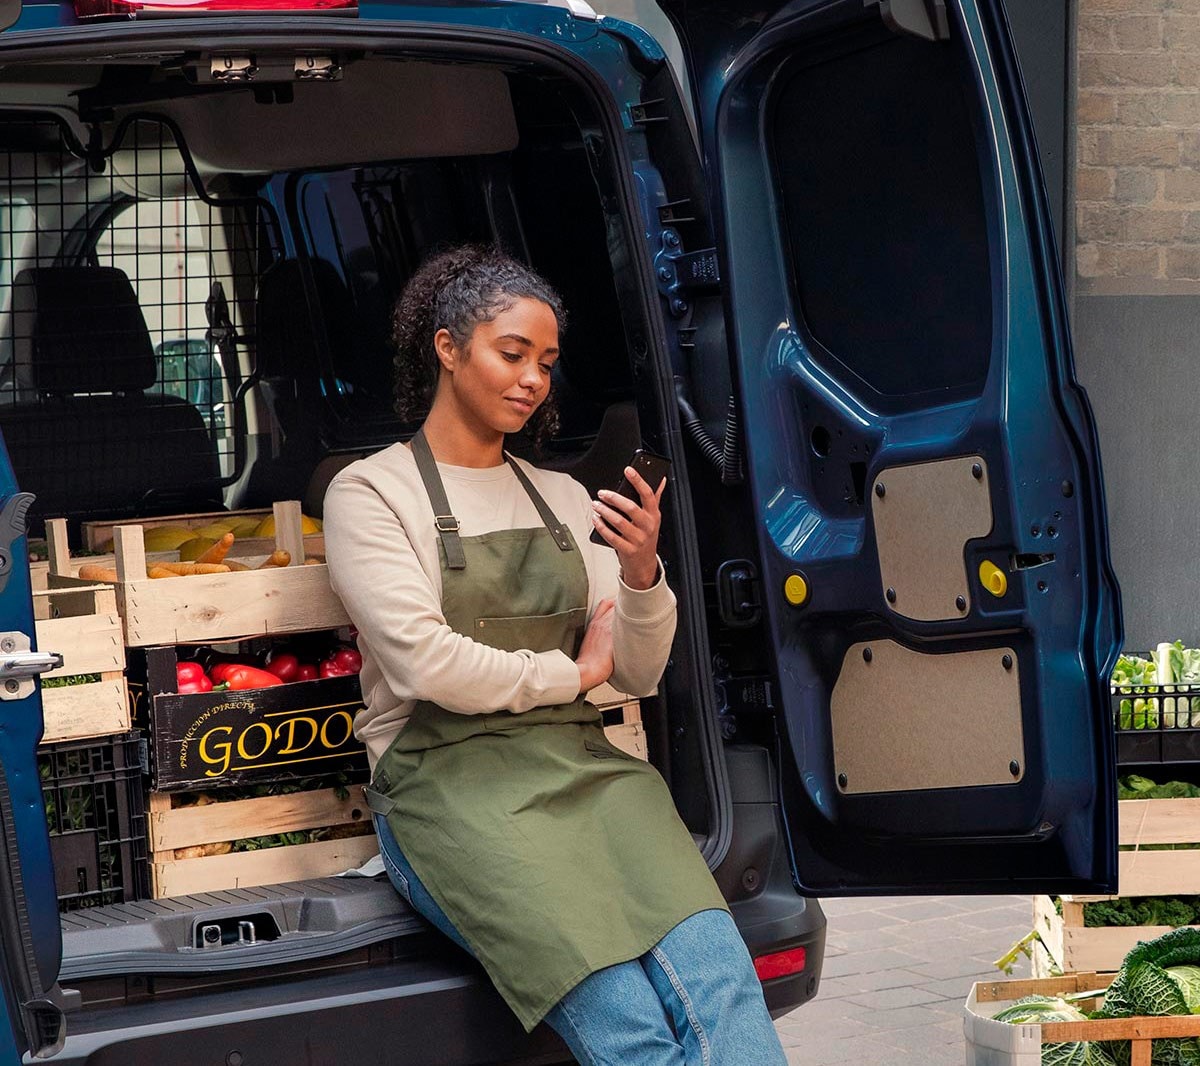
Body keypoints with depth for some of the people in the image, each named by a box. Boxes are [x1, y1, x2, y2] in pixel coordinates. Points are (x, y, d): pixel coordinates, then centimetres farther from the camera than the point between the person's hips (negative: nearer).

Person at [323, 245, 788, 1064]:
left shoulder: (563, 498, 20)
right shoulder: (372, 491, 4)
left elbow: (638, 674, 14)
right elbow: (427, 665, -10)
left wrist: (642, 573, -7)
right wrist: (572, 672, 4)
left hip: (582, 766, 5)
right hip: (448, 781, -5)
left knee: (720, 982, -26)